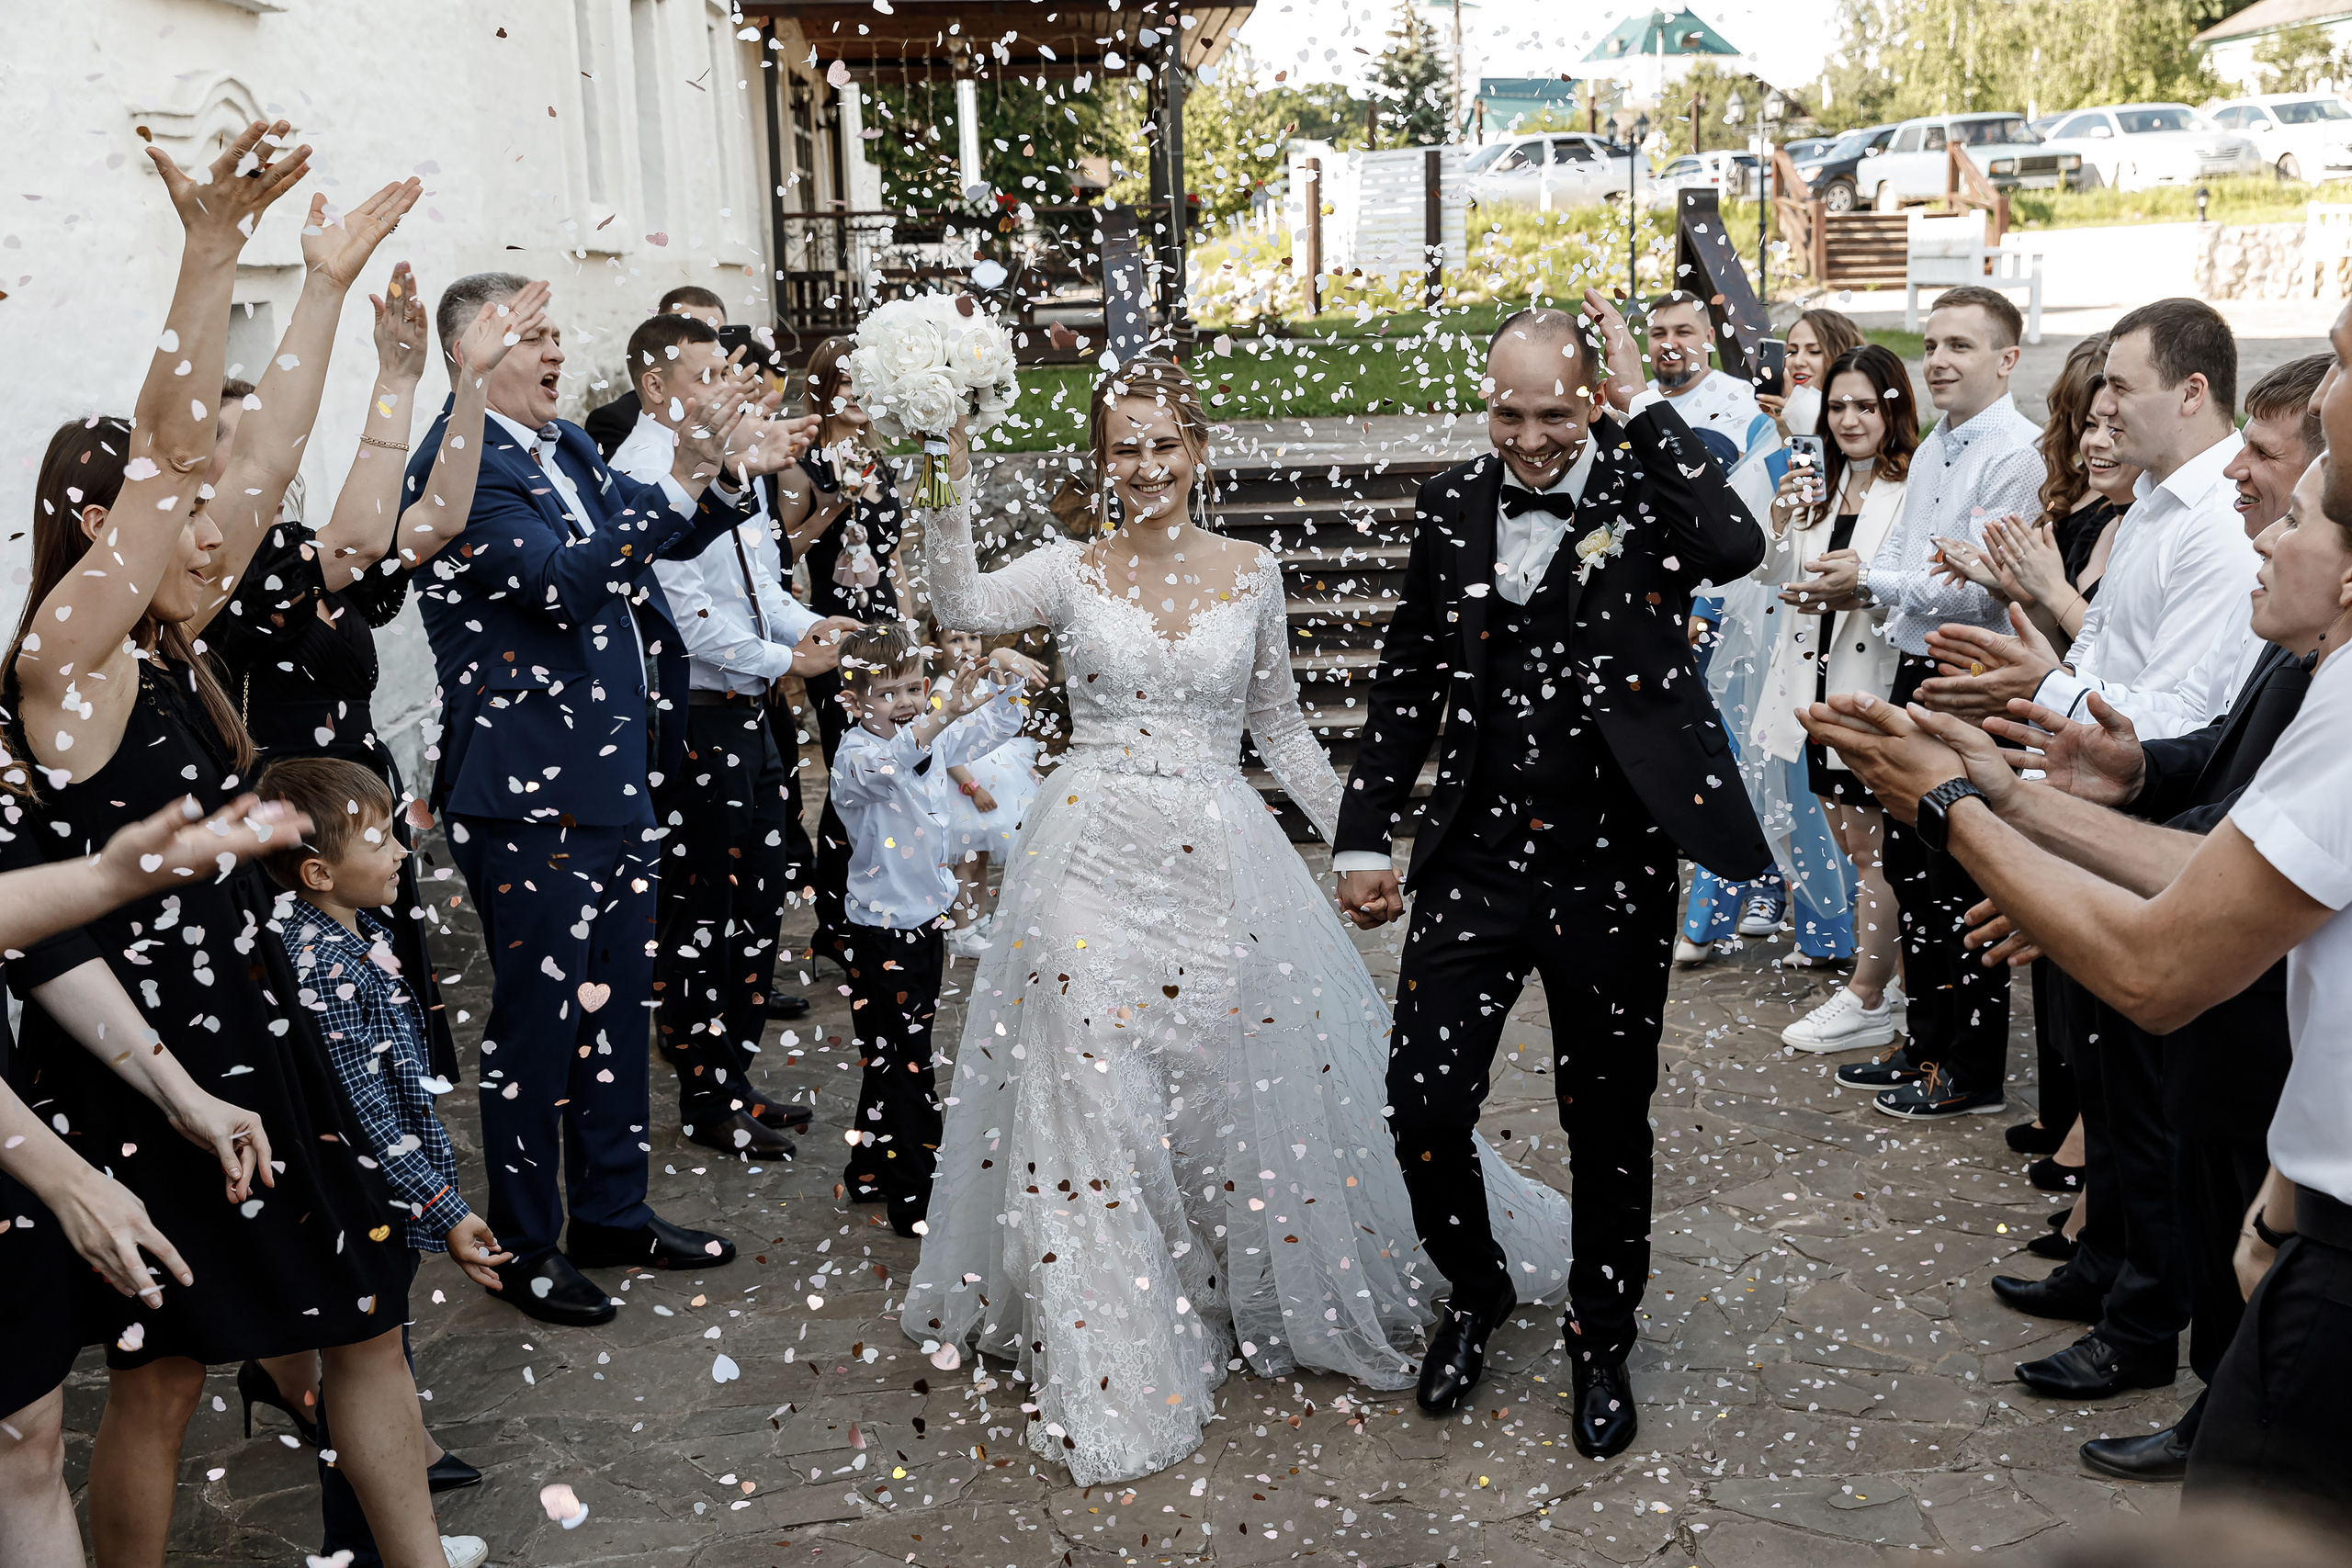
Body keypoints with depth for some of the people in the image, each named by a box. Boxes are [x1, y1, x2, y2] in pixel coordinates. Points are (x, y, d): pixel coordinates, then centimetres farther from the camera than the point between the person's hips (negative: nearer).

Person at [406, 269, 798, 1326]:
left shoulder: (567, 445, 11)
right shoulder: (458, 467, -15)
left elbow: (656, 543, 18)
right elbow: (569, 577, -27)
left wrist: (728, 476, -1)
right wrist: (684, 475, -31)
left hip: (619, 781, 9)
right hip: (530, 800, -9)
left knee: (615, 1009, 18)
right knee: (536, 1019, 4)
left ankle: (613, 1215, 33)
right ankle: (523, 1246, 21)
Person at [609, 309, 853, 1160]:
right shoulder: (642, 472, -16)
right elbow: (685, 612, -21)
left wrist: (807, 623, 1)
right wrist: (785, 658, -15)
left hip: (744, 708, 9)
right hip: (689, 716, -9)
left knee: (758, 895, 16)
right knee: (702, 904, 2)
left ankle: (736, 1076, 31)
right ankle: (708, 1099, 16)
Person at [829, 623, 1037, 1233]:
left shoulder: (936, 740, 3)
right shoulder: (855, 754, -19)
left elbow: (994, 728, 14)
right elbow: (885, 766, -42)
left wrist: (1003, 675, -5)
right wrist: (941, 717, -57)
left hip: (927, 918, 8)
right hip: (883, 932, -7)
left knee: (893, 1056, 20)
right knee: (906, 1063, 0)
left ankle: (871, 1173, 35)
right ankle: (915, 1200, 10)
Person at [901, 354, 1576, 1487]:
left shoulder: (1250, 575, 7)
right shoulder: (1070, 572, 1)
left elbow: (1279, 723, 14)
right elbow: (963, 606, -17)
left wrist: (1356, 835, 11)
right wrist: (949, 483, -26)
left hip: (1220, 863, 2)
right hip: (1094, 858, -1)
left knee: (1249, 1082, 8)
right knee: (1092, 1098, -1)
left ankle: (1282, 1297, 33)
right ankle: (1111, 1363, 12)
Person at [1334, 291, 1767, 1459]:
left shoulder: (1646, 486, -6)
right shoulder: (1452, 506, 4)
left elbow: (1736, 547, -29)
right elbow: (1407, 679, 11)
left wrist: (1641, 403, -23)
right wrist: (1365, 836, 9)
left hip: (1611, 872, -2)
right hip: (1474, 860, 3)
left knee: (1607, 1122, 11)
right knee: (1423, 1103, 2)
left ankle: (1601, 1341, 34)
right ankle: (1475, 1294, 31)